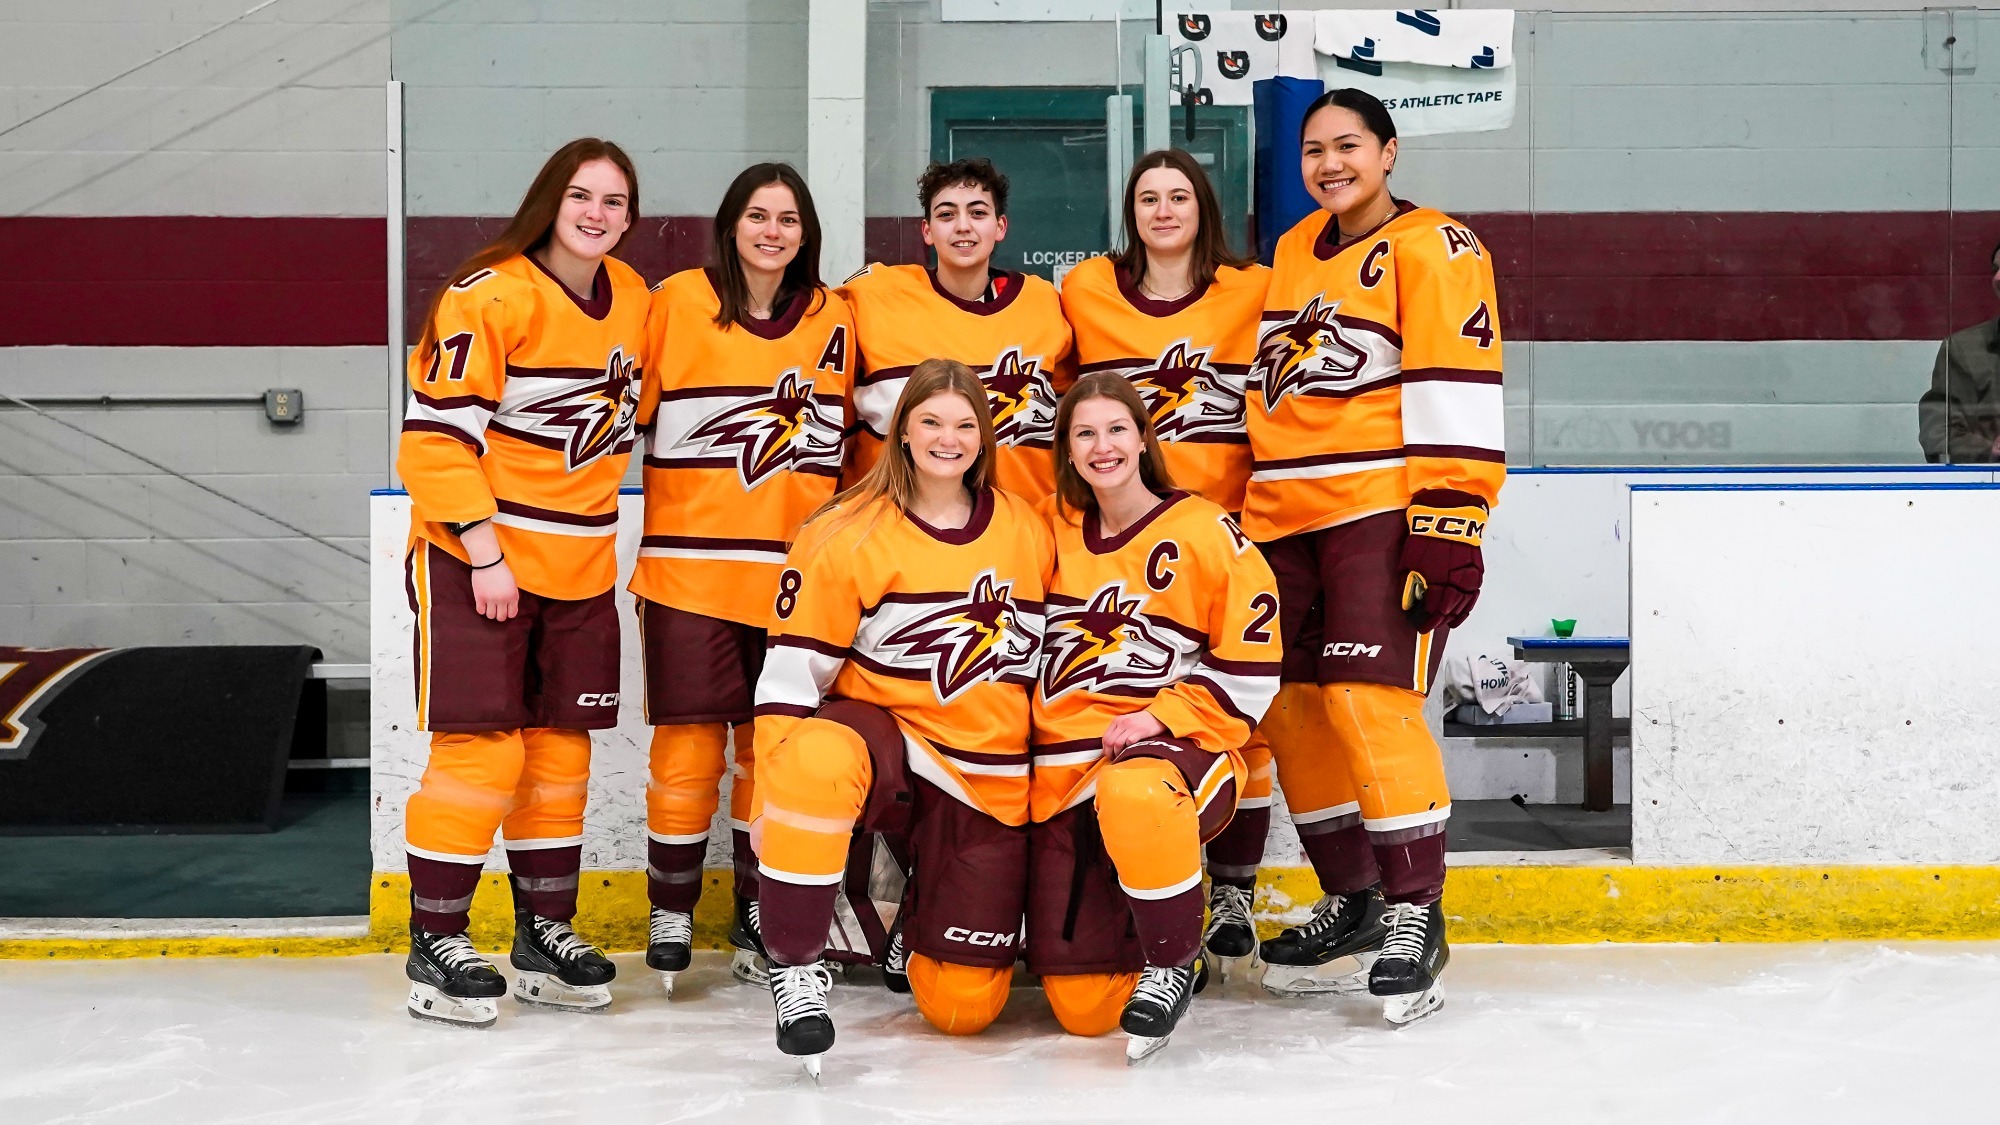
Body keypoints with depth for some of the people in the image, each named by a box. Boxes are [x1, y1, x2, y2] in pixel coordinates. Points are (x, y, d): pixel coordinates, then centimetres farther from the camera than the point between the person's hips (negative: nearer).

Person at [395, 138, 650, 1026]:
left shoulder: (634, 299, 7)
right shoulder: (488, 297, -15)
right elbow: (436, 434, -17)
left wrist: (586, 515, 14)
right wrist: (484, 549, -19)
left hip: (579, 562, 7)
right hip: (473, 555, -6)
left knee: (560, 746, 10)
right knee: (481, 746, -9)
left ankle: (545, 932, 21)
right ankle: (435, 944, 3)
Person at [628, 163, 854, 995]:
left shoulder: (833, 321, 9)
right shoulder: (677, 303, -1)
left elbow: (849, 443, 17)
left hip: (793, 574, 3)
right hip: (689, 565, -3)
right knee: (689, 741, -3)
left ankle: (760, 913, 20)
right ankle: (672, 913, 12)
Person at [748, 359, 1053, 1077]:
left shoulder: (1029, 532, 5)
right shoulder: (847, 535, -6)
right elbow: (792, 670, -8)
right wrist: (774, 802, -16)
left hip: (988, 782, 3)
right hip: (882, 737, -3)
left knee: (962, 1006, -4)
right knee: (819, 758, -42)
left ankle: (913, 907, 31)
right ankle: (795, 965, -23)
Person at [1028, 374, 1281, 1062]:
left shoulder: (1208, 532, -4)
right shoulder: (1054, 532, 9)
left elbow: (1251, 662, -6)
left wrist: (1160, 716, -16)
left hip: (1180, 747, -4)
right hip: (1064, 767, 4)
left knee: (1132, 793, -45)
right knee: (1082, 1009, -6)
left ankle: (1172, 961, -19)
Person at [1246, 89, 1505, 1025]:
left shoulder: (1431, 249, -6)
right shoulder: (1293, 252, 17)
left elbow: (1456, 393, -14)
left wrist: (1449, 526, -20)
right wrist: (1254, 509, 23)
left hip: (1382, 510, -8)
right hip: (1284, 519, 8)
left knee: (1369, 697, -17)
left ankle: (1414, 915, -8)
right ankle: (1352, 899, 22)